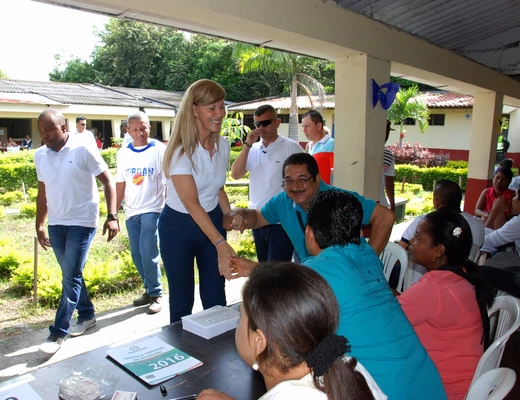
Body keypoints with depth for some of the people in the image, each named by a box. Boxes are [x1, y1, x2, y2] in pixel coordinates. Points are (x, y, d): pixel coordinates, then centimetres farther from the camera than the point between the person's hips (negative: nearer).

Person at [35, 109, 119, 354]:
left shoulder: (83, 150, -12)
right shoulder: (39, 156, 5)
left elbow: (108, 181, -10)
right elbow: (43, 191, 14)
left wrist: (112, 216, -18)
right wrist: (39, 225, 15)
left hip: (81, 223, -6)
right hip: (55, 225, 6)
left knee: (70, 277, -3)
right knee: (71, 275, 15)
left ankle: (58, 333, 7)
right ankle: (87, 315, 33)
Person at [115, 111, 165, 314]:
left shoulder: (159, 150, -7)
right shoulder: (123, 153, 7)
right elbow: (120, 185, 10)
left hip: (152, 210, -5)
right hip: (131, 212, 5)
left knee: (148, 253, -9)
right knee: (137, 254, 11)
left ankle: (156, 294, 8)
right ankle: (149, 290, 28)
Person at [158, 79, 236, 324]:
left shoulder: (223, 146, -3)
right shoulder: (181, 151, -22)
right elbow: (192, 204, -28)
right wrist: (221, 244, -36)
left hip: (212, 222, 5)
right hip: (178, 226, -5)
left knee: (215, 296, 10)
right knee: (182, 299, 8)